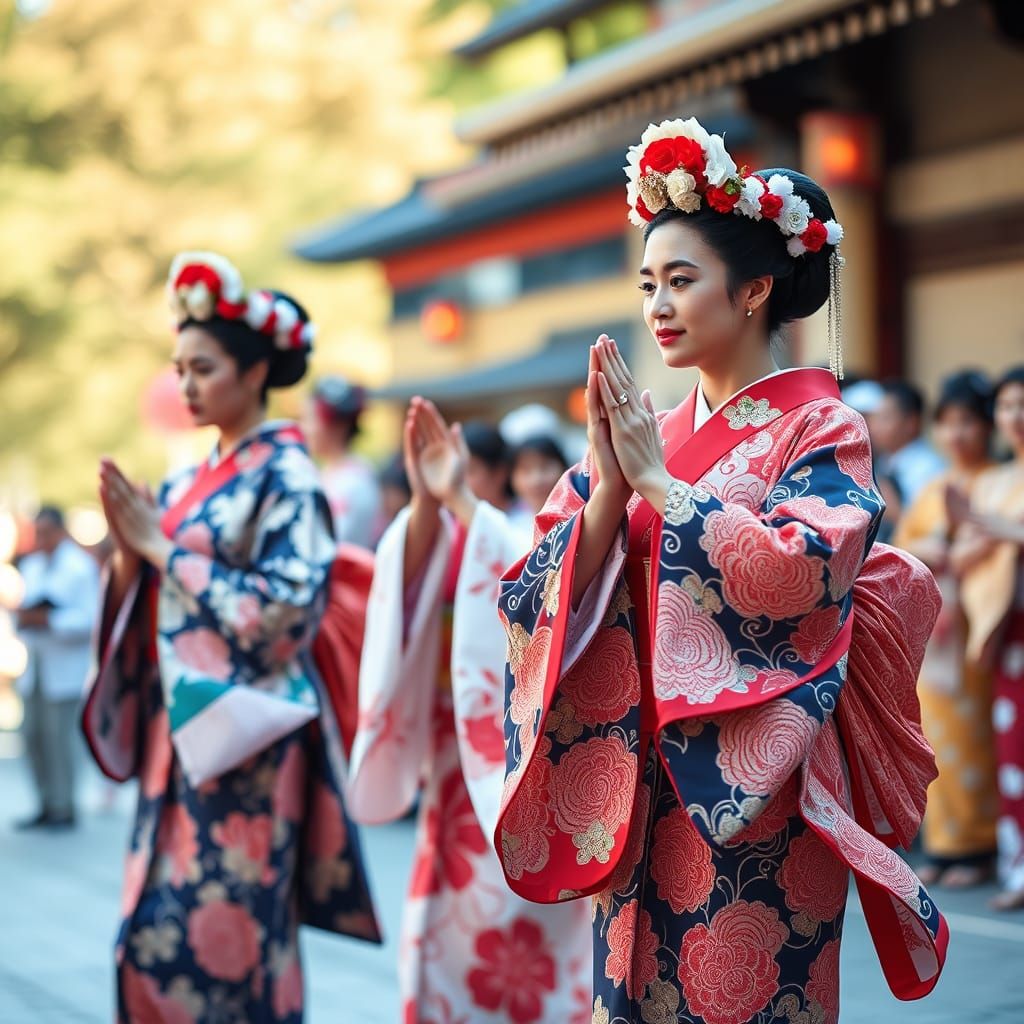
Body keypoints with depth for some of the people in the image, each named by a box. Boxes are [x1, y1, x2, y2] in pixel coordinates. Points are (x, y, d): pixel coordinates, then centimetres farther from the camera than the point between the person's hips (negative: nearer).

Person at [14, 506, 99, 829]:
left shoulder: (81, 567, -5)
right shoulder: (30, 566, 16)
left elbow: (90, 619, -12)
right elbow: (26, 607, 20)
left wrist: (49, 620, -19)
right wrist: (24, 619, -3)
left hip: (65, 667, -7)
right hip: (35, 665, 7)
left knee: (58, 733, -8)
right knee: (32, 733, 5)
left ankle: (64, 809, 0)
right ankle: (46, 806, 15)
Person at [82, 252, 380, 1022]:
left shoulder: (285, 474, -7)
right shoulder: (191, 481, 14)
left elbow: (284, 607, -17)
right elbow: (151, 607, 15)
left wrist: (162, 547, -13)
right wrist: (128, 550, -4)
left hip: (245, 734, -7)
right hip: (180, 726, 7)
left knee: (221, 934, -5)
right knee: (153, 934, 7)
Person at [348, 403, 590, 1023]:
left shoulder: (530, 537, -1)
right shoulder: (440, 542, 11)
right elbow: (407, 591, -11)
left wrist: (461, 500, -30)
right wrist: (426, 500, -27)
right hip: (453, 761, 5)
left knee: (516, 921, -3)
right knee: (450, 925, 6)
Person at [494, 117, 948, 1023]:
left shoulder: (819, 425, -5)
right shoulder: (646, 432, 10)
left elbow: (803, 569, -22)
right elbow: (557, 593, 3)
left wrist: (660, 484, -16)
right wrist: (608, 489, -13)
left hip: (754, 790, -5)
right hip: (642, 782, 5)